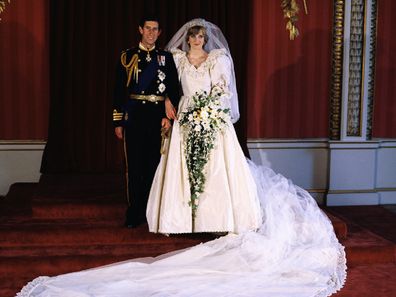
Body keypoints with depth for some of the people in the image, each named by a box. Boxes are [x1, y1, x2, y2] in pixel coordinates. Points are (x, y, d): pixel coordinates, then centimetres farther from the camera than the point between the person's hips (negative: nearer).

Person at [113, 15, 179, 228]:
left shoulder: (166, 57, 9)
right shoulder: (127, 56, 6)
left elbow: (173, 89, 6)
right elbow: (119, 90, 4)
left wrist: (169, 115, -6)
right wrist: (118, 122, -1)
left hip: (158, 116, 1)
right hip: (134, 116, -1)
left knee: (155, 164, 5)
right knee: (135, 165, 1)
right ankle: (135, 213, 10)